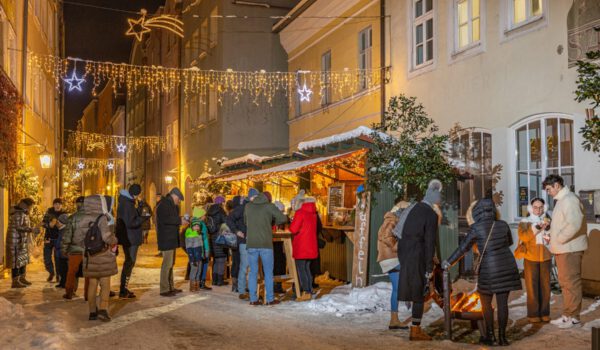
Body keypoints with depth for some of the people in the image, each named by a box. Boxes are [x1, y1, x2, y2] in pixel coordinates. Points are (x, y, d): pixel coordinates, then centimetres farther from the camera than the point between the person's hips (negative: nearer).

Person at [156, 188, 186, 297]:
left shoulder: (171, 205, 20)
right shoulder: (164, 204, -12)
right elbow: (165, 219, -24)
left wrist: (180, 220, 6)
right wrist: (179, 220, -17)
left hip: (171, 238, 11)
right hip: (166, 239, -11)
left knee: (170, 263, 14)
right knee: (167, 263, -10)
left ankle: (171, 287, 22)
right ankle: (164, 289, -7)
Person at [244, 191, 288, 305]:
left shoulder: (248, 206, 9)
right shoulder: (269, 206, -1)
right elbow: (283, 219, -1)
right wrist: (273, 221, 16)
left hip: (251, 244, 3)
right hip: (266, 244, -3)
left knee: (253, 272, 8)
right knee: (268, 272, 6)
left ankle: (253, 299, 6)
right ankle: (270, 299, 7)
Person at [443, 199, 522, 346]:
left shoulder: (476, 228, -7)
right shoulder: (503, 225, 4)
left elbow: (463, 248, -4)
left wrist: (448, 262, 6)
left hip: (489, 269, -4)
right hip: (507, 266, 4)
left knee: (486, 303, 13)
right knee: (502, 303, 7)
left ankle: (490, 335, 17)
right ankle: (502, 337, 10)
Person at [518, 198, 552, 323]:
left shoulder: (548, 220, 8)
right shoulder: (525, 222, 2)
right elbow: (523, 236, -16)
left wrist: (548, 227, -21)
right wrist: (537, 227, -24)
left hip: (545, 258, 2)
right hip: (530, 258, -2)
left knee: (545, 286, 4)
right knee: (532, 286, -2)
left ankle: (544, 313, 13)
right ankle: (533, 314, 3)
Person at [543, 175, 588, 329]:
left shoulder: (569, 199, -15)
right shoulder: (561, 200, 16)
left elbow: (574, 224, -26)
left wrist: (560, 239, -18)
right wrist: (552, 236, 10)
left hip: (570, 249, -10)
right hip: (562, 249, 10)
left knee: (571, 283, -3)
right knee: (565, 283, 15)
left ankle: (573, 317, 5)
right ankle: (567, 315, 24)